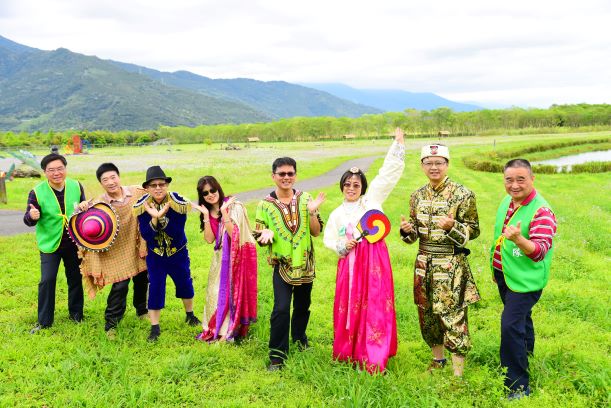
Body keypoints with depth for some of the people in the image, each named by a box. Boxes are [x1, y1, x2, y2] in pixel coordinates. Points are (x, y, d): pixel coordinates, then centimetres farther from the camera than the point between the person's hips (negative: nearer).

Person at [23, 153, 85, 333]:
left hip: (74, 242, 3)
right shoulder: (37, 192, -12)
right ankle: (44, 321, 11)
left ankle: (76, 313, 33)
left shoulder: (76, 186, -5)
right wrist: (32, 216, -35)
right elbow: (28, 220, -11)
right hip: (50, 243, -2)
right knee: (47, 280, -5)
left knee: (75, 278, 13)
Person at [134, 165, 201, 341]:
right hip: (155, 255, 0)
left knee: (185, 284, 15)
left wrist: (161, 217, -36)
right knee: (155, 288, -2)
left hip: (178, 253, 0)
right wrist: (154, 218, -36)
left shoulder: (177, 203, -18)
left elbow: (177, 232, -24)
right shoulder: (142, 206, -15)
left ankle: (190, 315, 40)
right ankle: (154, 328, 11)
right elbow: (145, 235, -19)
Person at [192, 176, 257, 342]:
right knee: (217, 292, 11)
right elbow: (209, 239, -7)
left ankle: (228, 331, 8)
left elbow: (233, 234, -22)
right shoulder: (208, 211, 4)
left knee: (231, 292, -1)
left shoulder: (234, 206, -14)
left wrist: (224, 212, -27)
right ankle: (215, 329, 26)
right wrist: (206, 215, -12)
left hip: (237, 255, -6)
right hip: (220, 257, 6)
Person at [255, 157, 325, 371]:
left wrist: (312, 212, -18)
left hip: (305, 264, 3)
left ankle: (299, 338, 43)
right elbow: (259, 237, -1)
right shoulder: (265, 205, -6)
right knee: (281, 309, -12)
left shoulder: (305, 199, -2)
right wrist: (266, 234, -24)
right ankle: (277, 354, 1)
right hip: (282, 265, -3)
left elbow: (316, 232, -1)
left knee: (302, 307, 17)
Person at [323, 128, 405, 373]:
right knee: (349, 307, 4)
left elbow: (387, 175, 5)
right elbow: (329, 240, 14)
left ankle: (373, 359, 2)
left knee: (375, 306, -4)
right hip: (350, 263, 2)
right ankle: (349, 353, 19)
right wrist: (342, 245, -7)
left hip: (375, 259, -2)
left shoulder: (372, 200, 8)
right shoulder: (337, 214, 13)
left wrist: (397, 145, 3)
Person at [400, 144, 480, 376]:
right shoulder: (418, 196, 8)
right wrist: (407, 229, -9)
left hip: (451, 264, -5)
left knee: (453, 316, -5)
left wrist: (452, 226, -25)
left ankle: (458, 372, 7)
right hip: (424, 263, 6)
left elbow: (474, 230, -6)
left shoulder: (462, 194, -8)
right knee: (427, 313, 14)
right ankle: (437, 358, 34)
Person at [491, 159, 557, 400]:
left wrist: (518, 239, -50)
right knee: (520, 318, 26)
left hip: (525, 279, -8)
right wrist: (495, 268, 21)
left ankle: (518, 386, 0)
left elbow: (540, 251, -31)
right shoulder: (507, 201, 1)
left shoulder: (541, 212, -24)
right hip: (504, 274, 8)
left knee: (511, 325, -13)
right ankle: (525, 356, 49)